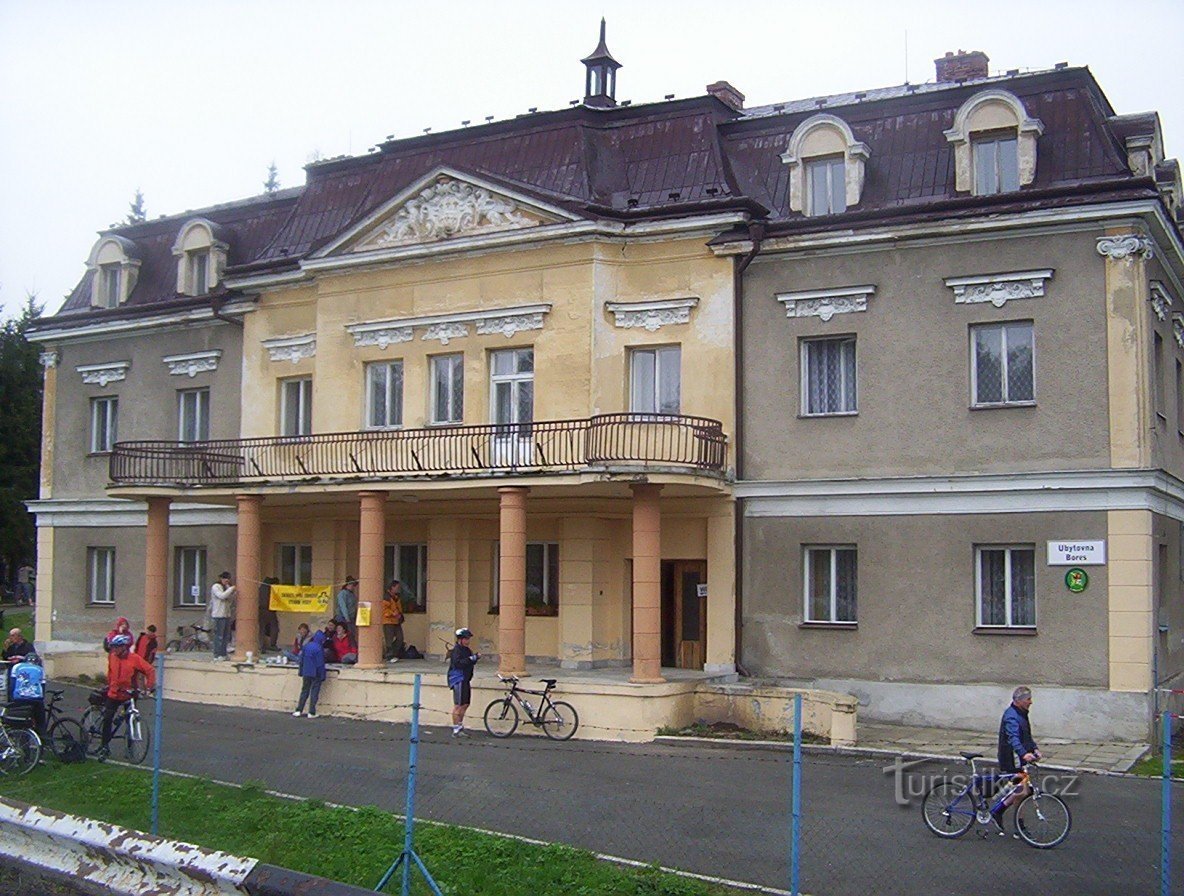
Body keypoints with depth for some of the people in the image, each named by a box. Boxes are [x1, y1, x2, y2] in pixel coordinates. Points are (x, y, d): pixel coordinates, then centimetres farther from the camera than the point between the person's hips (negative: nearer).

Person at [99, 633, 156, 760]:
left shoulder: (135, 659, -14)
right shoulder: (112, 657, -2)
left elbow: (150, 671, -13)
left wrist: (150, 686, -21)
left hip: (128, 694, -3)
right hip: (113, 694, 3)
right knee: (107, 720, -3)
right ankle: (104, 746, 6)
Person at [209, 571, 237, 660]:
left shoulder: (227, 587, 17)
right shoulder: (215, 587, -5)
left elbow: (230, 599, 16)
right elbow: (222, 596, -21)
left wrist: (235, 592, 1)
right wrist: (232, 588, -17)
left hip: (227, 614, 8)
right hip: (219, 615, -8)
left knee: (226, 636, 9)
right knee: (219, 636, -7)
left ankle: (223, 655, 15)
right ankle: (217, 656, -5)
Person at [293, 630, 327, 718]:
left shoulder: (306, 646, 3)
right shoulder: (319, 648, -16)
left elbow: (301, 660, 9)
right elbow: (320, 664, -15)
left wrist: (301, 672, 18)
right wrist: (322, 676, -9)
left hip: (306, 673, 5)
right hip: (316, 674, -5)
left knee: (304, 691, 14)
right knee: (314, 692, 3)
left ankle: (299, 710, 13)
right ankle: (311, 713, 4)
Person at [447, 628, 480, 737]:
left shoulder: (466, 650, 17)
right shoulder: (456, 650, -13)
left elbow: (470, 663, 20)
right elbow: (458, 663, -26)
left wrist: (476, 657, 1)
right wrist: (471, 659, -27)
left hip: (465, 680, 10)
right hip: (458, 680, -10)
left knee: (465, 704, 14)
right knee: (458, 705, -7)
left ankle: (460, 727, 24)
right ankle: (456, 730, -4)